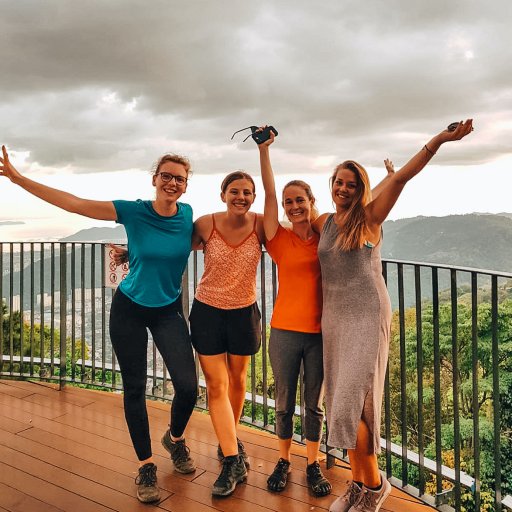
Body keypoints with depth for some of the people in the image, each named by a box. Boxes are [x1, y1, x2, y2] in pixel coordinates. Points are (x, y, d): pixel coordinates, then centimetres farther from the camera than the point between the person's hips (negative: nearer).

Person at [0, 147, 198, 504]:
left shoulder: (187, 214, -5)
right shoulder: (133, 211, -13)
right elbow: (73, 203, -15)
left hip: (168, 311, 2)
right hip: (129, 309, -1)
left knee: (188, 388, -7)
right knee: (135, 389, 6)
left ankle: (175, 439, 26)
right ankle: (146, 466, 25)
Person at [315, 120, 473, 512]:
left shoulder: (370, 217, -4)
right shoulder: (324, 223, 9)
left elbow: (402, 177, -14)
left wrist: (439, 140, -21)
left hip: (367, 317, -5)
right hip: (332, 318, 6)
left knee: (350, 406, -8)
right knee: (343, 405, 11)